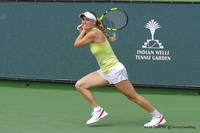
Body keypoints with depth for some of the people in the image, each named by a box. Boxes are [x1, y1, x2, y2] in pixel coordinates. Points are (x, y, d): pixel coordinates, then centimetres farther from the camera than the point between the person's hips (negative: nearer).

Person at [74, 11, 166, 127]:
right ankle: (98, 110, 2)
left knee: (133, 97, -2)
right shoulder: (91, 32, 8)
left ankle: (158, 116, 9)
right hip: (105, 72, 10)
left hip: (115, 70, -10)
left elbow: (77, 44, -11)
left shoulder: (94, 33, -19)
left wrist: (84, 31, 1)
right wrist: (82, 31, 15)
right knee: (80, 85, 2)